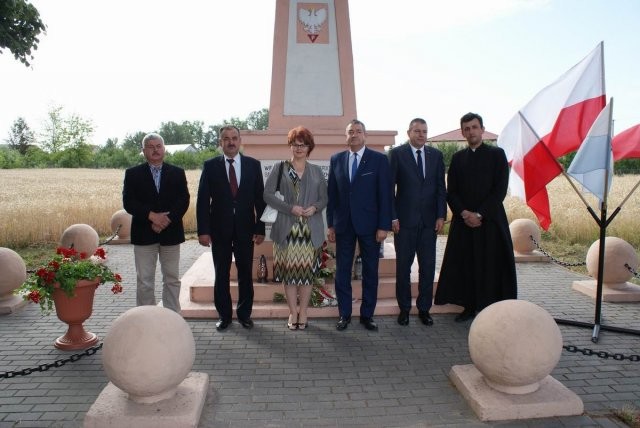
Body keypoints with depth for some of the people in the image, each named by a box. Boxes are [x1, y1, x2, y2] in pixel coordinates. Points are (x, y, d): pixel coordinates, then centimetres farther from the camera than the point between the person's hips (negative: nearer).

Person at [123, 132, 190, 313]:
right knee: (144, 281, 3)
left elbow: (184, 201, -2)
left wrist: (167, 219, -15)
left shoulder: (177, 173, 7)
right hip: (144, 234, -1)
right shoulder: (133, 173, 5)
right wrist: (152, 216, -17)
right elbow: (128, 202, -5)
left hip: (171, 232, 1)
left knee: (172, 279, 8)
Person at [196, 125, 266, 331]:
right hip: (219, 229, 0)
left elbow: (260, 198, 2)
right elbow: (203, 200, -2)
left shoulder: (253, 164, 2)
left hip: (246, 228, 1)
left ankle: (245, 313, 24)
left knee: (246, 273, 9)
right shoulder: (210, 165, 0)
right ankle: (224, 315, 23)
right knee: (221, 275, 8)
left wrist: (260, 229, -2)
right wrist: (203, 230, -8)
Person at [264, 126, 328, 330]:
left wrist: (315, 207, -11)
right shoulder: (279, 168, 4)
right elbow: (267, 194, -3)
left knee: (307, 271, 4)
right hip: (286, 229, -1)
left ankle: (303, 312, 18)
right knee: (289, 270, 2)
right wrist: (290, 208, -13)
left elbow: (324, 198, 10)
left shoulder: (316, 171, 11)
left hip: (310, 229, 2)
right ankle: (293, 312, 16)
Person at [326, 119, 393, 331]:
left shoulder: (379, 159, -1)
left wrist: (384, 226, -9)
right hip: (343, 224, 2)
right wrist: (330, 224, 4)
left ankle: (367, 314, 21)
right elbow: (332, 194, 7)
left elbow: (385, 194, -4)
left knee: (370, 272, 7)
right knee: (342, 272, 6)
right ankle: (344, 314, 19)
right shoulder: (336, 159, 7)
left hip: (370, 225, -2)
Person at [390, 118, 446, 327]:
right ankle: (404, 308, 19)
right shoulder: (397, 154, -1)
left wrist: (441, 216, 0)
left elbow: (441, 188, 8)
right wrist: (392, 217, -8)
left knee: (428, 267, 7)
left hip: (429, 221, 3)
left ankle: (424, 308, 20)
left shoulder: (436, 155, 9)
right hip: (405, 220, -3)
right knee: (403, 266, 6)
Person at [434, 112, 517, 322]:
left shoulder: (497, 154, 2)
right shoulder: (457, 158, 11)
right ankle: (469, 306, 16)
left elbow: (500, 189, -6)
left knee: (490, 266, 0)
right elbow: (451, 191, 6)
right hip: (463, 221, 3)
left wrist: (479, 214, -12)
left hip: (490, 220, -3)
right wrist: (464, 213, -9)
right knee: (465, 264, 4)